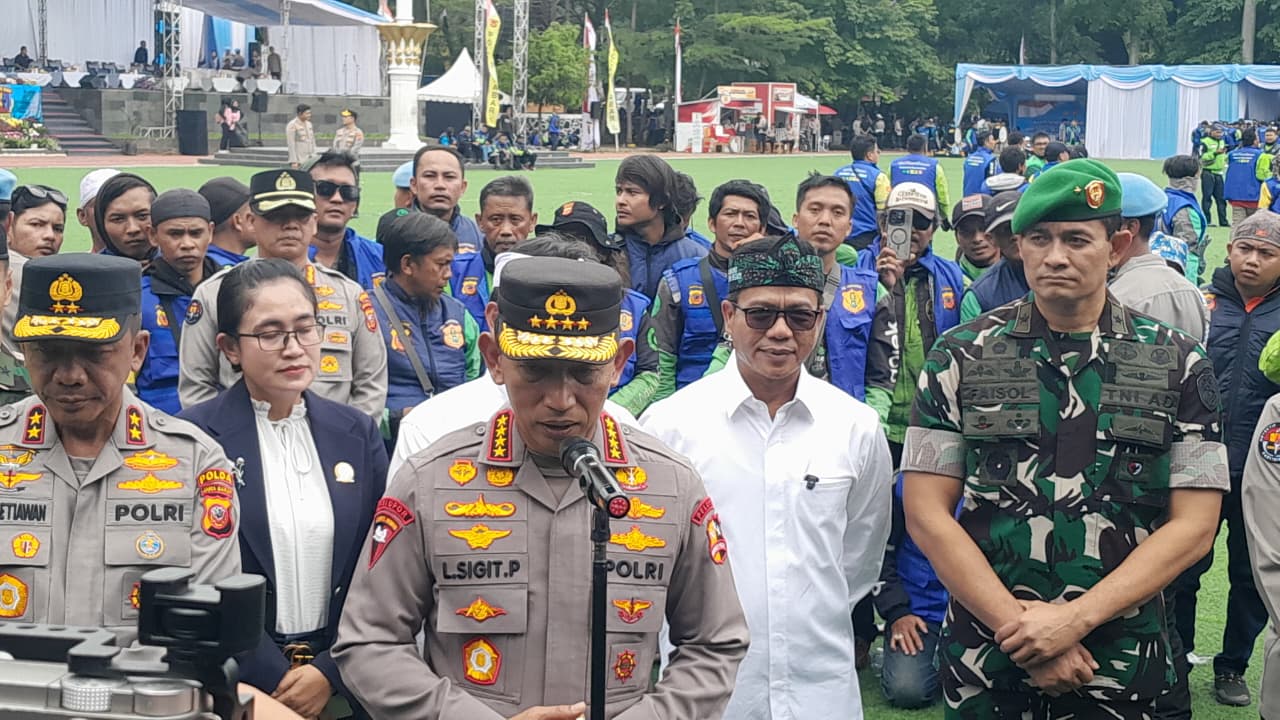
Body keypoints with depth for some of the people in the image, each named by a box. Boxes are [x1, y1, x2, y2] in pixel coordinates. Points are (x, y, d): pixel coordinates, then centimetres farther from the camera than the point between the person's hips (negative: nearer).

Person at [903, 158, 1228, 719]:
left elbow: (1194, 525, -4)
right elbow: (927, 515, -4)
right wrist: (1020, 628, -13)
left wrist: (1076, 618, -14)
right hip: (983, 665, 0)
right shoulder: (960, 358, -1)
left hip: (1121, 666, 0)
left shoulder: (1178, 366, 0)